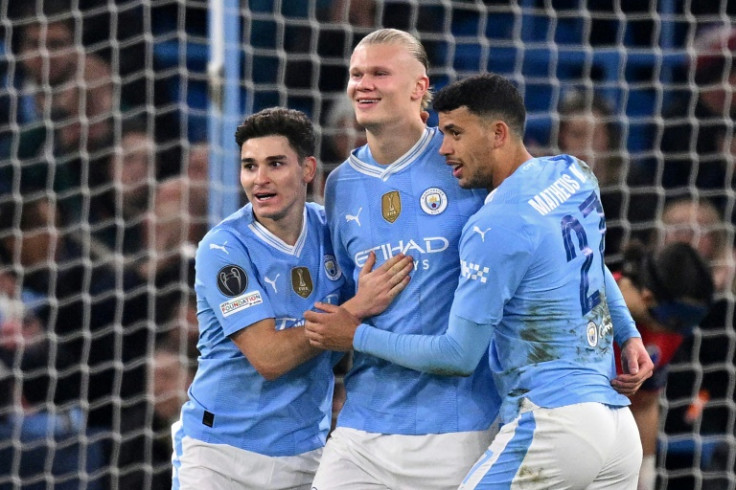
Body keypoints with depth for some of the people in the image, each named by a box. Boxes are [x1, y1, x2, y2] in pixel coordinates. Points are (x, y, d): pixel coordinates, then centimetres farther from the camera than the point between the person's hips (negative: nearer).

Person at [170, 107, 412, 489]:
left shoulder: (331, 230, 1)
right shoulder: (223, 248, -12)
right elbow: (268, 357, -19)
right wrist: (358, 308, -19)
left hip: (304, 455, 4)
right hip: (222, 454, -4)